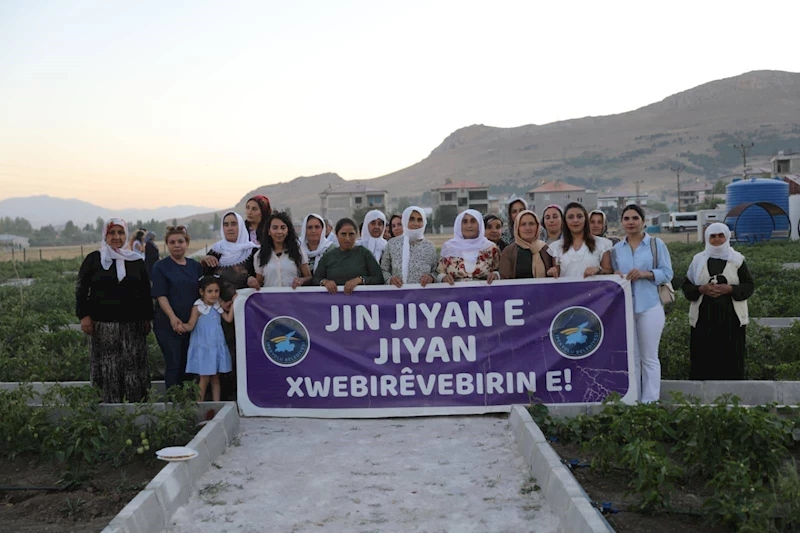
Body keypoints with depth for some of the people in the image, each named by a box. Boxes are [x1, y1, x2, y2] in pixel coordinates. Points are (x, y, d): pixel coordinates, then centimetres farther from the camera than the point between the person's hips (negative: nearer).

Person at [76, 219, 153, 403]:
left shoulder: (136, 261, 10)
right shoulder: (93, 259, 5)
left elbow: (146, 292, 13)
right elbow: (81, 289, 4)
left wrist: (147, 318, 9)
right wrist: (84, 316, -5)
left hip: (132, 325, 2)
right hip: (103, 325, -1)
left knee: (134, 366, 1)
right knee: (109, 369, 0)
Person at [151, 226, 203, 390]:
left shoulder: (195, 266, 10)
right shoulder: (160, 267, -2)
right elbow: (161, 296, -10)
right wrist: (173, 318, -22)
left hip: (191, 323, 4)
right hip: (169, 324, -4)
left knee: (187, 364, 10)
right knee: (173, 364, -1)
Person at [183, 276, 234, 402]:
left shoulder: (218, 306, 10)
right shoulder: (198, 308, -7)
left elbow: (229, 319, 4)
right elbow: (190, 326, -10)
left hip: (217, 347, 5)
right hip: (203, 348, -5)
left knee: (215, 378, 10)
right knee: (204, 378, -3)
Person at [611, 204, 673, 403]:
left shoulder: (656, 244, 4)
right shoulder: (616, 249, 13)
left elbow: (667, 273, -1)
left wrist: (645, 273, -17)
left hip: (649, 307, -3)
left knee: (649, 357, 1)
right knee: (630, 357, 5)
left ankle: (650, 401, 7)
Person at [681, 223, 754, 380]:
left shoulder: (737, 259, 5)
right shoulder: (698, 260, 8)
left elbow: (749, 286, 4)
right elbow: (686, 286, 8)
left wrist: (730, 289, -14)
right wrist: (701, 289, -12)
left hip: (730, 317, -1)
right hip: (704, 318, 1)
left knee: (731, 358, 0)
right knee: (703, 357, -1)